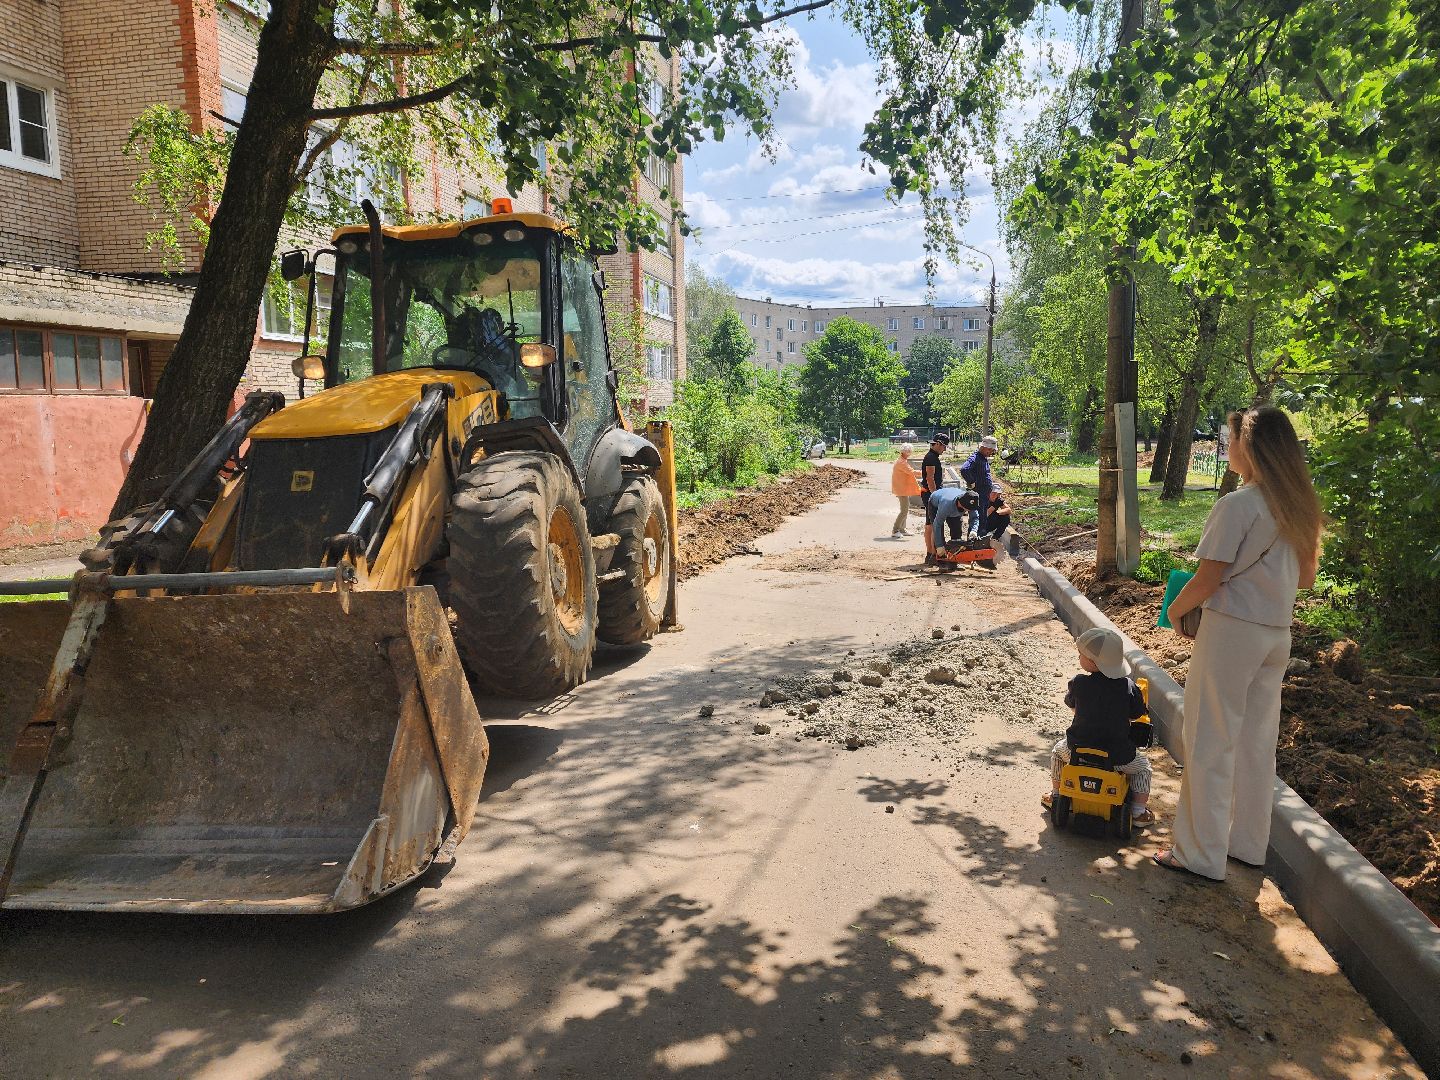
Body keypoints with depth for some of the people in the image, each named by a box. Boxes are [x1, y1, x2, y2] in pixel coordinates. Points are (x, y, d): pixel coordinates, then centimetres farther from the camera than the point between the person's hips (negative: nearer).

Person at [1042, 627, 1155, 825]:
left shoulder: (1079, 683, -12)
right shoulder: (1128, 686, -11)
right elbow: (1137, 714, 4)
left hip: (1078, 751, 0)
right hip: (1118, 758, 0)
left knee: (1058, 751, 33)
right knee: (1143, 766, 30)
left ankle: (1055, 795, 39)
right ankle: (1139, 812, 23)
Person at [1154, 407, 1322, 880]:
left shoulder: (1237, 505, -18)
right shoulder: (1300, 506, 6)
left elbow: (1206, 581, -18)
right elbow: (1306, 577, 13)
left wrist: (1175, 608, -1)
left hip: (1231, 631, -8)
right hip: (1276, 635, 8)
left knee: (1210, 743, 3)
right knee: (1258, 741, 17)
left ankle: (1202, 854, 12)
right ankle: (1248, 843, 31)